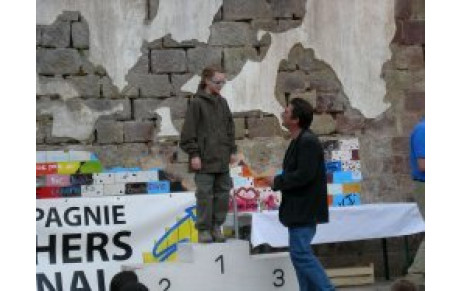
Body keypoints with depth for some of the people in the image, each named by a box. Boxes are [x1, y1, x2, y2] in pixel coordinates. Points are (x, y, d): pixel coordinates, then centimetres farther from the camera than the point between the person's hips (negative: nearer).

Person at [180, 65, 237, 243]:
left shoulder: (222, 103, 12)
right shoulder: (196, 103, -6)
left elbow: (230, 128, 19)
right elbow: (188, 131, -8)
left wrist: (232, 150, 14)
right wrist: (194, 154, -11)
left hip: (222, 160, 6)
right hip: (205, 161, -6)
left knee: (223, 193, 7)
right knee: (205, 195, -3)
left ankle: (216, 226, 17)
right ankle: (204, 230, 6)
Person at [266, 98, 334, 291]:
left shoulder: (308, 142, -17)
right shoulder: (298, 142, 16)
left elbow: (304, 175, -24)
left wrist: (277, 181, -13)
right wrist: (277, 180, 3)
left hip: (305, 210, -10)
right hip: (298, 209, 10)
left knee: (300, 253, -11)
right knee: (301, 253, 12)